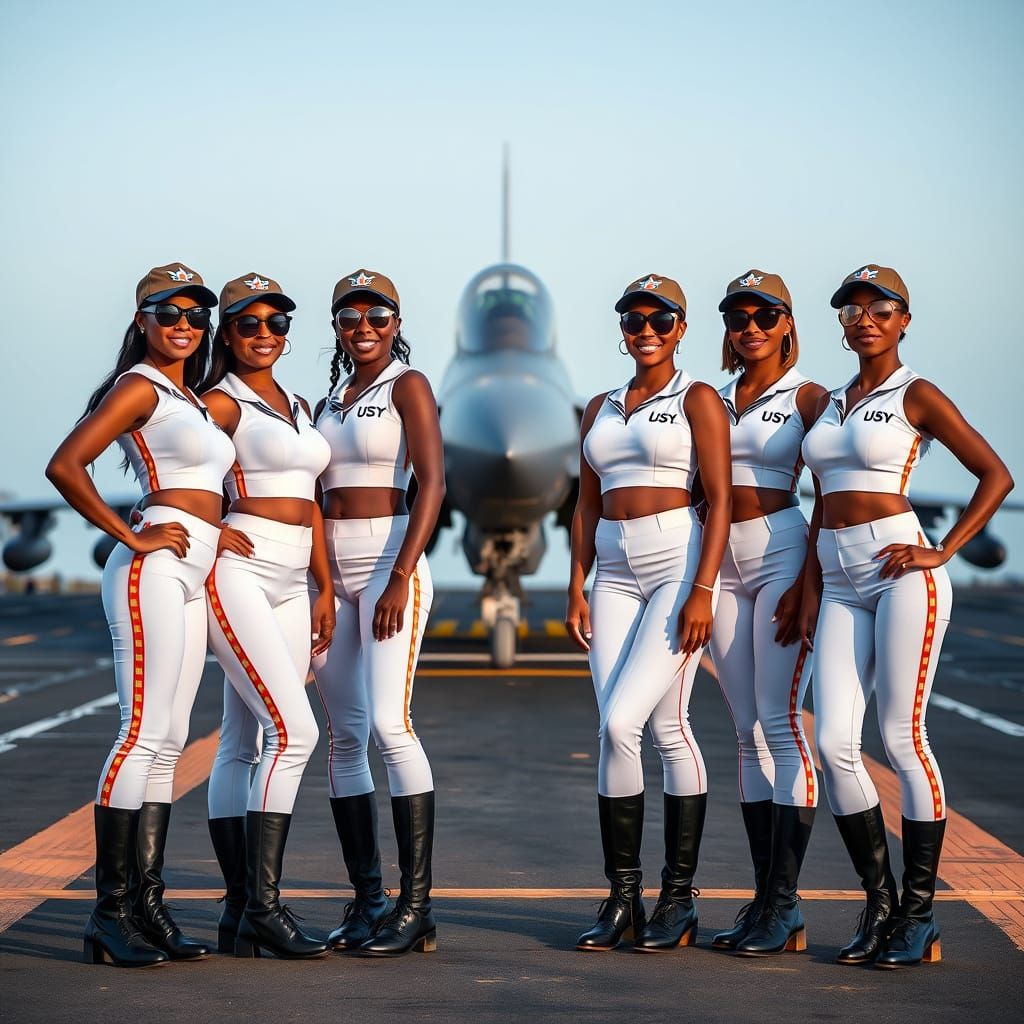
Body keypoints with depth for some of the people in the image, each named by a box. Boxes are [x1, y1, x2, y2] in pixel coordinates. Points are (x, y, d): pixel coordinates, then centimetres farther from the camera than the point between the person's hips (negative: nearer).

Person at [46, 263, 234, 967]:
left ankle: (148, 906, 8)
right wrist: (132, 539, -13)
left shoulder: (192, 399, 23)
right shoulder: (139, 386, -4)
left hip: (191, 579, 9)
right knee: (144, 733, -13)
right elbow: (64, 466, -15)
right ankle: (111, 912, -11)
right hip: (155, 568, -9)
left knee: (168, 743, 6)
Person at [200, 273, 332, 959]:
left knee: (244, 743, 6)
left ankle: (241, 913, 6)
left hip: (288, 585, 8)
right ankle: (261, 906, -12)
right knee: (294, 729, -15)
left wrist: (326, 587, 14)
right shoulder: (223, 403, -5)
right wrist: (207, 530, -9)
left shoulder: (298, 406, 18)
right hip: (237, 573, -8)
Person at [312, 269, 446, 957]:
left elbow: (433, 483, -12)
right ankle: (367, 901, 10)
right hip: (330, 570, 7)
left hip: (389, 562, -7)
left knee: (390, 723, -17)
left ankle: (417, 906, -15)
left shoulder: (408, 386, -2)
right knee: (345, 736, 5)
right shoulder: (331, 400, 18)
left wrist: (401, 578, -19)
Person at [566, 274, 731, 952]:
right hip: (615, 573, 5)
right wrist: (577, 587, 6)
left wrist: (702, 590, -16)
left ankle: (678, 900, -3)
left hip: (678, 563, -5)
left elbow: (720, 500, -7)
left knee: (620, 722, -13)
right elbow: (587, 505, 17)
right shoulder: (600, 409, 17)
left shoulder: (697, 399, 0)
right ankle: (624, 898, 5)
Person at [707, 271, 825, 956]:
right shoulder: (715, 399, 15)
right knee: (749, 732, 5)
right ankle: (765, 900, 9)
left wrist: (806, 584, -16)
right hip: (723, 563, 6)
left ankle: (785, 907, -9)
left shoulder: (807, 397, -2)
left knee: (781, 722, -11)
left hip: (782, 553, -6)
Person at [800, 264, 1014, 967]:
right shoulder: (829, 403, 19)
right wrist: (811, 586, 12)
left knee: (903, 737, -7)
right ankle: (879, 903, 8)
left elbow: (996, 475, -2)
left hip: (900, 573, -6)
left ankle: (920, 914, 3)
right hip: (840, 584, 6)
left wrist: (942, 552, -8)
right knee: (835, 743, -4)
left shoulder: (917, 395, 0)